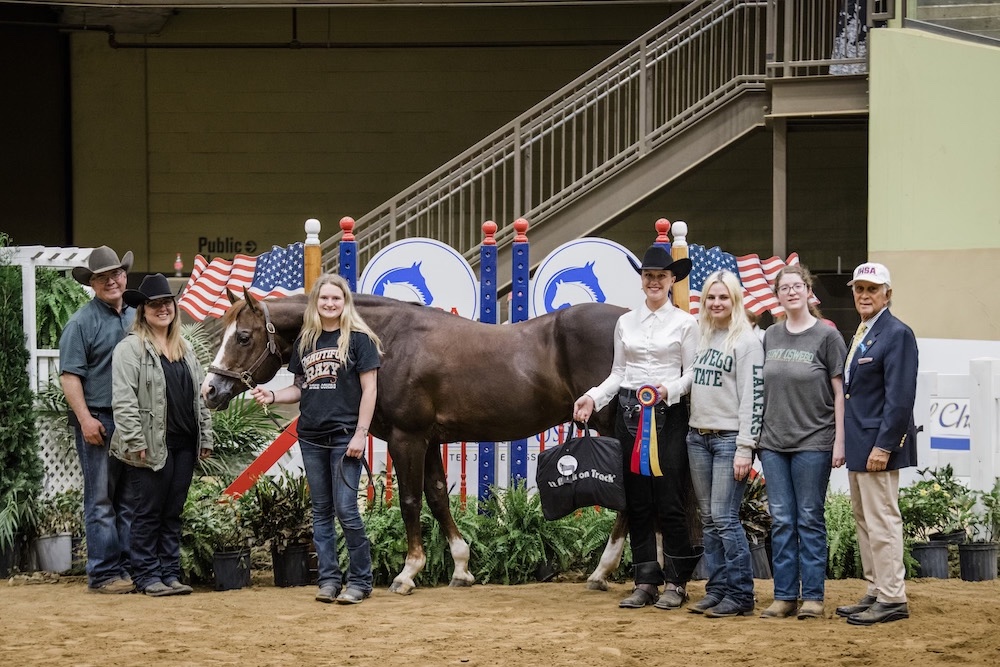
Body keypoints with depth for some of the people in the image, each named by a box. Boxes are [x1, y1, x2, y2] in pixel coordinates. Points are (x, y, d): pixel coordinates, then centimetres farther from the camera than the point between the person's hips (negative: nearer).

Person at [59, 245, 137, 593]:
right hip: (99, 423, -6)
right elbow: (70, 376, -11)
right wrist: (85, 419, -19)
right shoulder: (81, 323, -5)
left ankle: (129, 567, 15)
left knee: (131, 500, 10)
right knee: (102, 500, -3)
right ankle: (104, 574, -2)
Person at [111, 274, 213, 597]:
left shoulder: (185, 349, 16)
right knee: (148, 513, 1)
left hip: (184, 445, 6)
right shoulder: (131, 348, -7)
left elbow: (198, 396, 19)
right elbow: (123, 400, -13)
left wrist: (205, 437, 13)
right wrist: (135, 442, -18)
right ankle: (147, 576, 7)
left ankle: (170, 573, 16)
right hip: (152, 446, -6)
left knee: (173, 513, 11)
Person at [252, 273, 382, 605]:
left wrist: (360, 434, -13)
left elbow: (369, 389, -6)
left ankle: (360, 580, 2)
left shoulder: (359, 339, -3)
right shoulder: (305, 341, 11)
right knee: (321, 511, 9)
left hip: (344, 437, -5)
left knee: (346, 510, -9)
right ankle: (328, 579, 14)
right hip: (311, 437, 5)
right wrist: (272, 396, -2)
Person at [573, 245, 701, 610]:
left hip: (669, 414, -4)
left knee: (669, 502, -5)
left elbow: (692, 374, -1)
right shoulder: (625, 323, 11)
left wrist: (669, 389, -19)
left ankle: (676, 583, 3)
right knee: (637, 502, 4)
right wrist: (591, 398, -1)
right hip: (629, 414, 4)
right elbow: (618, 373, 13)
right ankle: (645, 582, 10)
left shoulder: (684, 323, 1)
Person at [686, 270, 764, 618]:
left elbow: (753, 397, -12)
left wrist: (745, 448, -16)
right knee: (708, 519, 7)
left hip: (729, 438, -7)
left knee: (724, 518, -10)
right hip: (698, 436, 7)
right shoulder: (703, 337, 13)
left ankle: (740, 596, -5)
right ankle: (716, 590, 12)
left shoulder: (746, 341, -8)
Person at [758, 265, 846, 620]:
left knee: (809, 520, -1)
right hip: (774, 442, 5)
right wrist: (758, 436, 11)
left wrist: (839, 442, -10)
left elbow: (840, 391, -5)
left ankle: (813, 596, 4)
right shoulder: (771, 336, 10)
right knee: (781, 521, 5)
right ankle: (785, 596, 10)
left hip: (813, 443, -5)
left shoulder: (827, 335, -4)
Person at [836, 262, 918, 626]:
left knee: (882, 521, -8)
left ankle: (892, 599, -4)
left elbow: (900, 397, -18)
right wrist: (844, 443, 13)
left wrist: (883, 446, -21)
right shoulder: (860, 335, 16)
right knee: (865, 522, 13)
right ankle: (876, 593, 19)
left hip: (878, 444, -10)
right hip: (858, 445, 10)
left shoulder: (897, 334, -12)